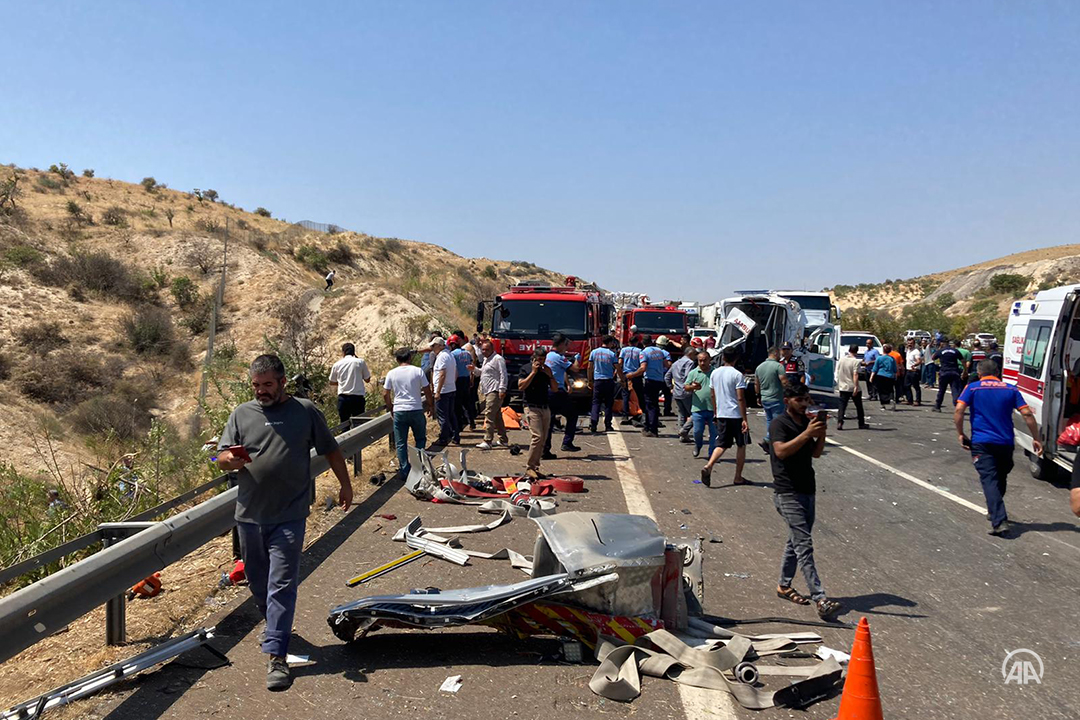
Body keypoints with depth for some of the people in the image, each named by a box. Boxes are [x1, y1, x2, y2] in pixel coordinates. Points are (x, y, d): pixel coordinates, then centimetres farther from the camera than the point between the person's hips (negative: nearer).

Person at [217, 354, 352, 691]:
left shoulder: (305, 411, 2)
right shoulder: (242, 414, 7)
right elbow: (221, 458, 5)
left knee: (282, 585, -7)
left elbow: (331, 450, 11)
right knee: (257, 582, 16)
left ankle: (277, 656, -5)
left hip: (288, 517, -4)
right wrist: (231, 460, -18)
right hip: (249, 515, 4)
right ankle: (276, 629, 39)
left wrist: (345, 484, 14)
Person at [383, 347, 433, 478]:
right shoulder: (418, 371, -3)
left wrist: (390, 408, 17)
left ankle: (404, 471, 8)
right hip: (416, 410, -1)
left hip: (399, 412, 1)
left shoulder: (391, 374, 0)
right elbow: (427, 391, -1)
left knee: (401, 443, 8)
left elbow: (385, 394, 2)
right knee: (420, 439, 17)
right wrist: (431, 406, 12)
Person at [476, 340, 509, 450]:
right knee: (497, 417, 15)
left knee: (489, 415, -15)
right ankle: (503, 440, 22)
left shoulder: (497, 358, -10)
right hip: (488, 392, 10)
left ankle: (487, 441, -17)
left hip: (495, 392, -10)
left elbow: (503, 375, -15)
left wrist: (502, 389, -21)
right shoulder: (486, 359, 21)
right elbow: (482, 372, 31)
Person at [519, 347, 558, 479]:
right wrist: (533, 372, -13)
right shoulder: (526, 369, 0)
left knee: (543, 439, 4)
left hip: (545, 408, 6)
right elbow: (521, 386, -13)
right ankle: (529, 467, -10)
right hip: (532, 407, -6)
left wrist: (550, 375, -1)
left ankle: (535, 467, 10)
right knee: (537, 436, -17)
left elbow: (555, 389, 13)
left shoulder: (547, 370, 16)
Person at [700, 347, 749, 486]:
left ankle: (708, 466, -15)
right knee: (741, 445, 10)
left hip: (721, 415, 5)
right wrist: (745, 420, -14)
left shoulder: (714, 373, 6)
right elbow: (741, 398, -15)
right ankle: (738, 478, 14)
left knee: (722, 444, 10)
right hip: (736, 415, -5)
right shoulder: (737, 375, -12)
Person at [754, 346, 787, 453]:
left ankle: (769, 445, 16)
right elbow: (785, 382, -19)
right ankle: (766, 440, -11)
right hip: (776, 399, -7)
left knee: (769, 420, 16)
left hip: (764, 399, 7)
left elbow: (756, 385, 14)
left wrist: (759, 396, 25)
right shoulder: (778, 366, -14)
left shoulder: (759, 367, 9)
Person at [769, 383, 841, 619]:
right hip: (788, 493, -8)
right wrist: (807, 433, -29)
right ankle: (820, 599, -15)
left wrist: (821, 432, -4)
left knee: (796, 541, 16)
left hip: (807, 490, 8)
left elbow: (816, 453, 13)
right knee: (804, 545, -12)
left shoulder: (807, 422, 14)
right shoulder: (779, 424, -10)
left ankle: (784, 586, 30)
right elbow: (781, 451, -24)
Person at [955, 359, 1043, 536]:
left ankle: (1000, 521, -22)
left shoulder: (972, 388, 2)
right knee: (1000, 479, 22)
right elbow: (1027, 414, 2)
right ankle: (996, 512, 35)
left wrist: (960, 434, -2)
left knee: (989, 480, -9)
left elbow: (958, 411, -11)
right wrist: (1036, 439, 7)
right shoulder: (1010, 389, 9)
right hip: (1006, 442, 3)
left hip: (981, 442, -3)